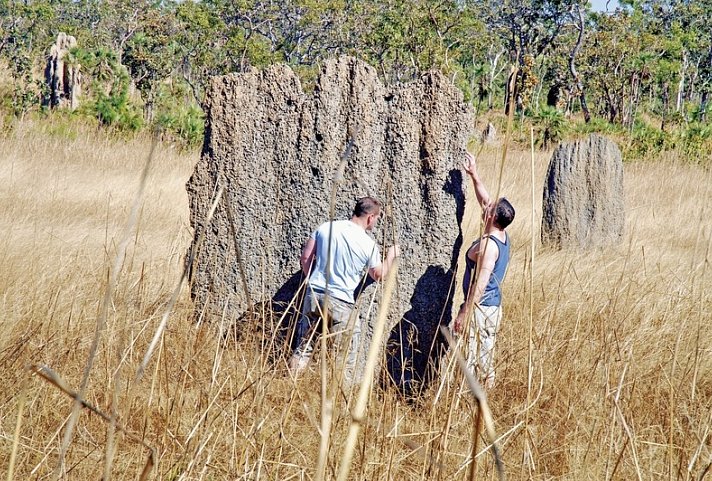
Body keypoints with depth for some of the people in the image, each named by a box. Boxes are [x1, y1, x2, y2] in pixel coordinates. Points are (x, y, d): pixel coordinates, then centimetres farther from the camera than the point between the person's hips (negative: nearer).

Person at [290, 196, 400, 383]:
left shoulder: (326, 227, 3)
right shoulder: (369, 244, -5)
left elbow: (305, 259, 4)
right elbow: (379, 275, 11)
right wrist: (391, 256, 28)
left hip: (313, 295, 4)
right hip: (340, 301, -4)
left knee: (303, 348, 11)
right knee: (347, 357, 5)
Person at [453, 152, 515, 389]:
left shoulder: (488, 245, -20)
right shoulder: (503, 236, 6)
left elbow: (480, 283, -24)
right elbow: (485, 202, 20)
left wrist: (464, 312, -22)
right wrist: (474, 175, 23)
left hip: (481, 308, -9)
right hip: (494, 306, 9)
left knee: (472, 358, -8)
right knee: (486, 358, 15)